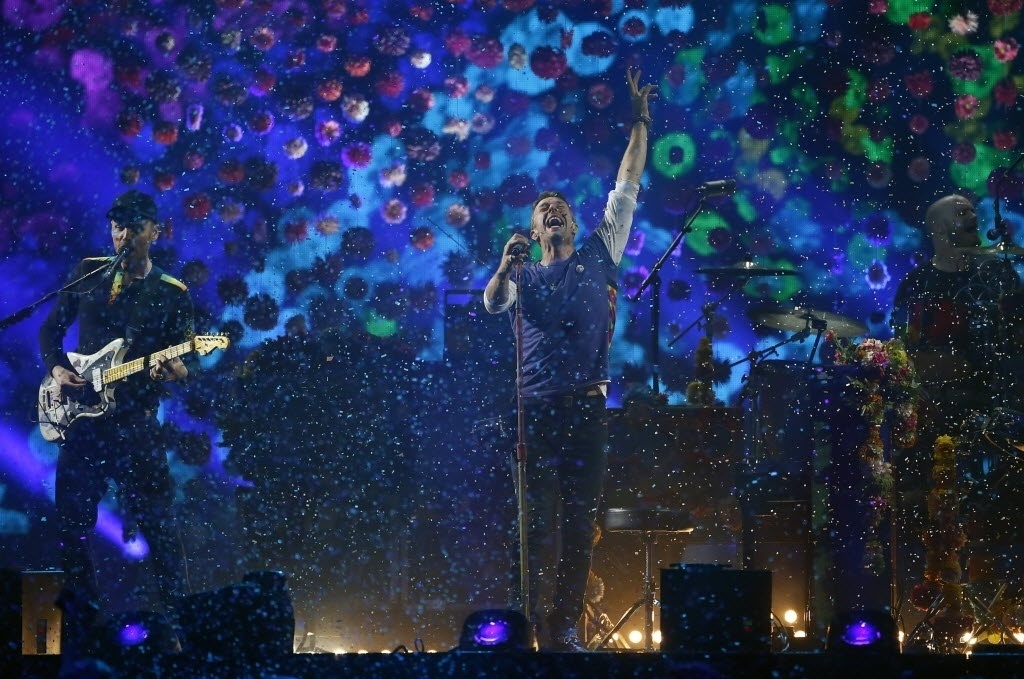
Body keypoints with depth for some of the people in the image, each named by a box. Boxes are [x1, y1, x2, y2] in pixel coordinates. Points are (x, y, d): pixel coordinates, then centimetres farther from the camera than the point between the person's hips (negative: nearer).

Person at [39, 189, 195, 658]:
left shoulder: (172, 293, 3)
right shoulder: (88, 273, 9)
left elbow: (183, 361, 1)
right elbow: (50, 329, 15)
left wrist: (174, 370, -23)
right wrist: (57, 369, -2)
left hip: (134, 421, -3)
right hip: (80, 415, 3)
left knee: (154, 523, -7)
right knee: (73, 524, 4)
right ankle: (81, 625, 15)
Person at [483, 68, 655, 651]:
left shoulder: (598, 257, 16)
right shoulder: (526, 276, 17)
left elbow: (626, 193, 11)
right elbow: (494, 303, -4)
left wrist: (641, 124, 6)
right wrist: (505, 266, -23)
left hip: (587, 405, 0)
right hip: (535, 406, 0)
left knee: (580, 520, -3)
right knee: (541, 520, -4)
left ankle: (568, 629, -2)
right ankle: (541, 629, -4)